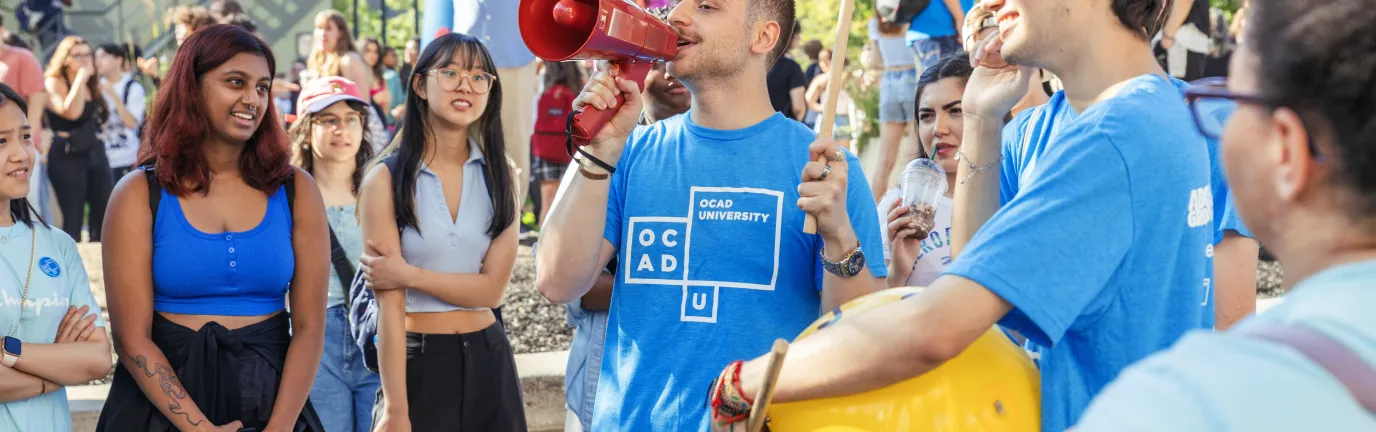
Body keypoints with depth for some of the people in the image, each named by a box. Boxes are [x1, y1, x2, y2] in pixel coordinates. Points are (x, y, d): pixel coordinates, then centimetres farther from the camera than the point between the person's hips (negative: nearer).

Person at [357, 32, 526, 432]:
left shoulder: (499, 175, 4)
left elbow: (491, 288, -5)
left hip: (488, 361, 4)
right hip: (417, 364, -4)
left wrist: (410, 275, -17)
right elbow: (389, 305, -13)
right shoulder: (387, 179, -8)